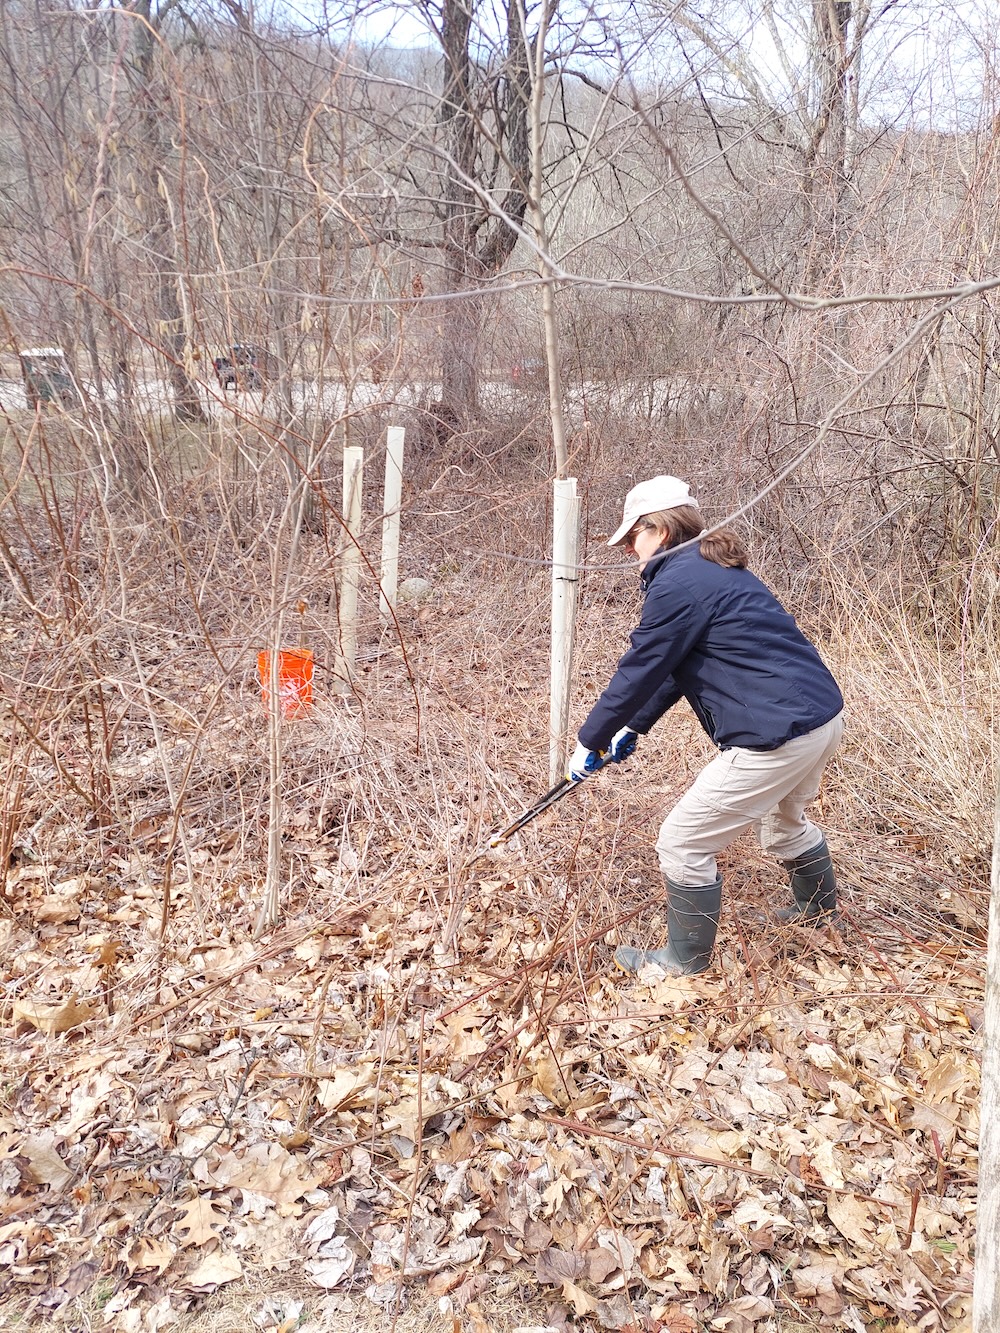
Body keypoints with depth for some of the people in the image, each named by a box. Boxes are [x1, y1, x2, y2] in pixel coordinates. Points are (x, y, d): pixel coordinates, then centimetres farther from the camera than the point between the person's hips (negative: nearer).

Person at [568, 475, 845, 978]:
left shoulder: (677, 584, -15)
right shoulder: (715, 569, 16)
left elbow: (639, 671, -10)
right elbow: (674, 668, 21)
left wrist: (590, 741, 3)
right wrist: (632, 728, 24)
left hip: (778, 736, -11)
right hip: (824, 715, 11)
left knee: (683, 842, 3)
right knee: (782, 820, 36)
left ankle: (684, 963, 20)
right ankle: (820, 908, 59)